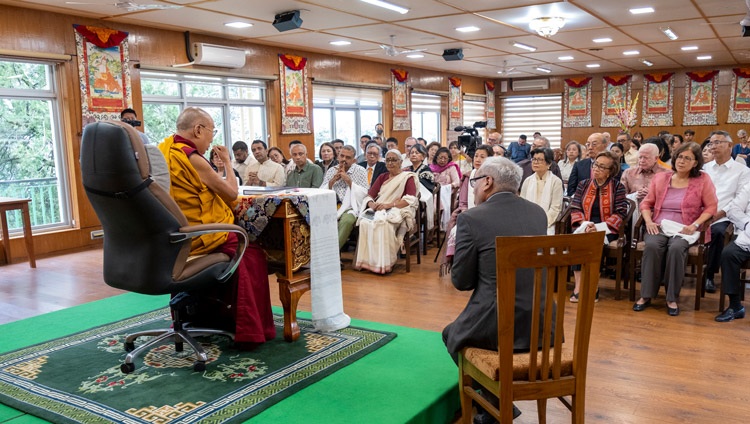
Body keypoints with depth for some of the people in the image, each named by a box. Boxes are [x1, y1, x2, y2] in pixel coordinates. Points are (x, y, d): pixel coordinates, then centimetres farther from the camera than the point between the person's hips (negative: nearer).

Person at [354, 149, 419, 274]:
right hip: (379, 210, 5)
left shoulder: (408, 177, 7)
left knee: (383, 223, -37)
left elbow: (411, 200, -8)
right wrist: (372, 204, -11)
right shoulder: (382, 177, 24)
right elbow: (369, 196, 14)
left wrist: (389, 205, -18)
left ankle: (383, 263, -29)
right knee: (364, 221, -29)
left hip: (398, 211, -4)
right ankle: (367, 260, -25)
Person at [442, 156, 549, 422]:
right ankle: (497, 402, 39)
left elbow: (461, 282, -7)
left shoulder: (472, 219, -12)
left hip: (497, 326, -6)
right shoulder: (538, 212, 6)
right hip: (543, 323, 6)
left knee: (451, 335, 25)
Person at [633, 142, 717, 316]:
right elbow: (646, 203, 14)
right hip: (658, 227, 2)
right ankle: (646, 295, -23)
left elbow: (711, 207, 3)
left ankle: (672, 298, -22)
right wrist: (649, 221, -4)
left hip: (684, 230, -2)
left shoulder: (703, 179, 5)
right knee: (652, 246, -32)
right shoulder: (660, 178, 12)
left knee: (676, 249, -35)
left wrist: (695, 225, -11)